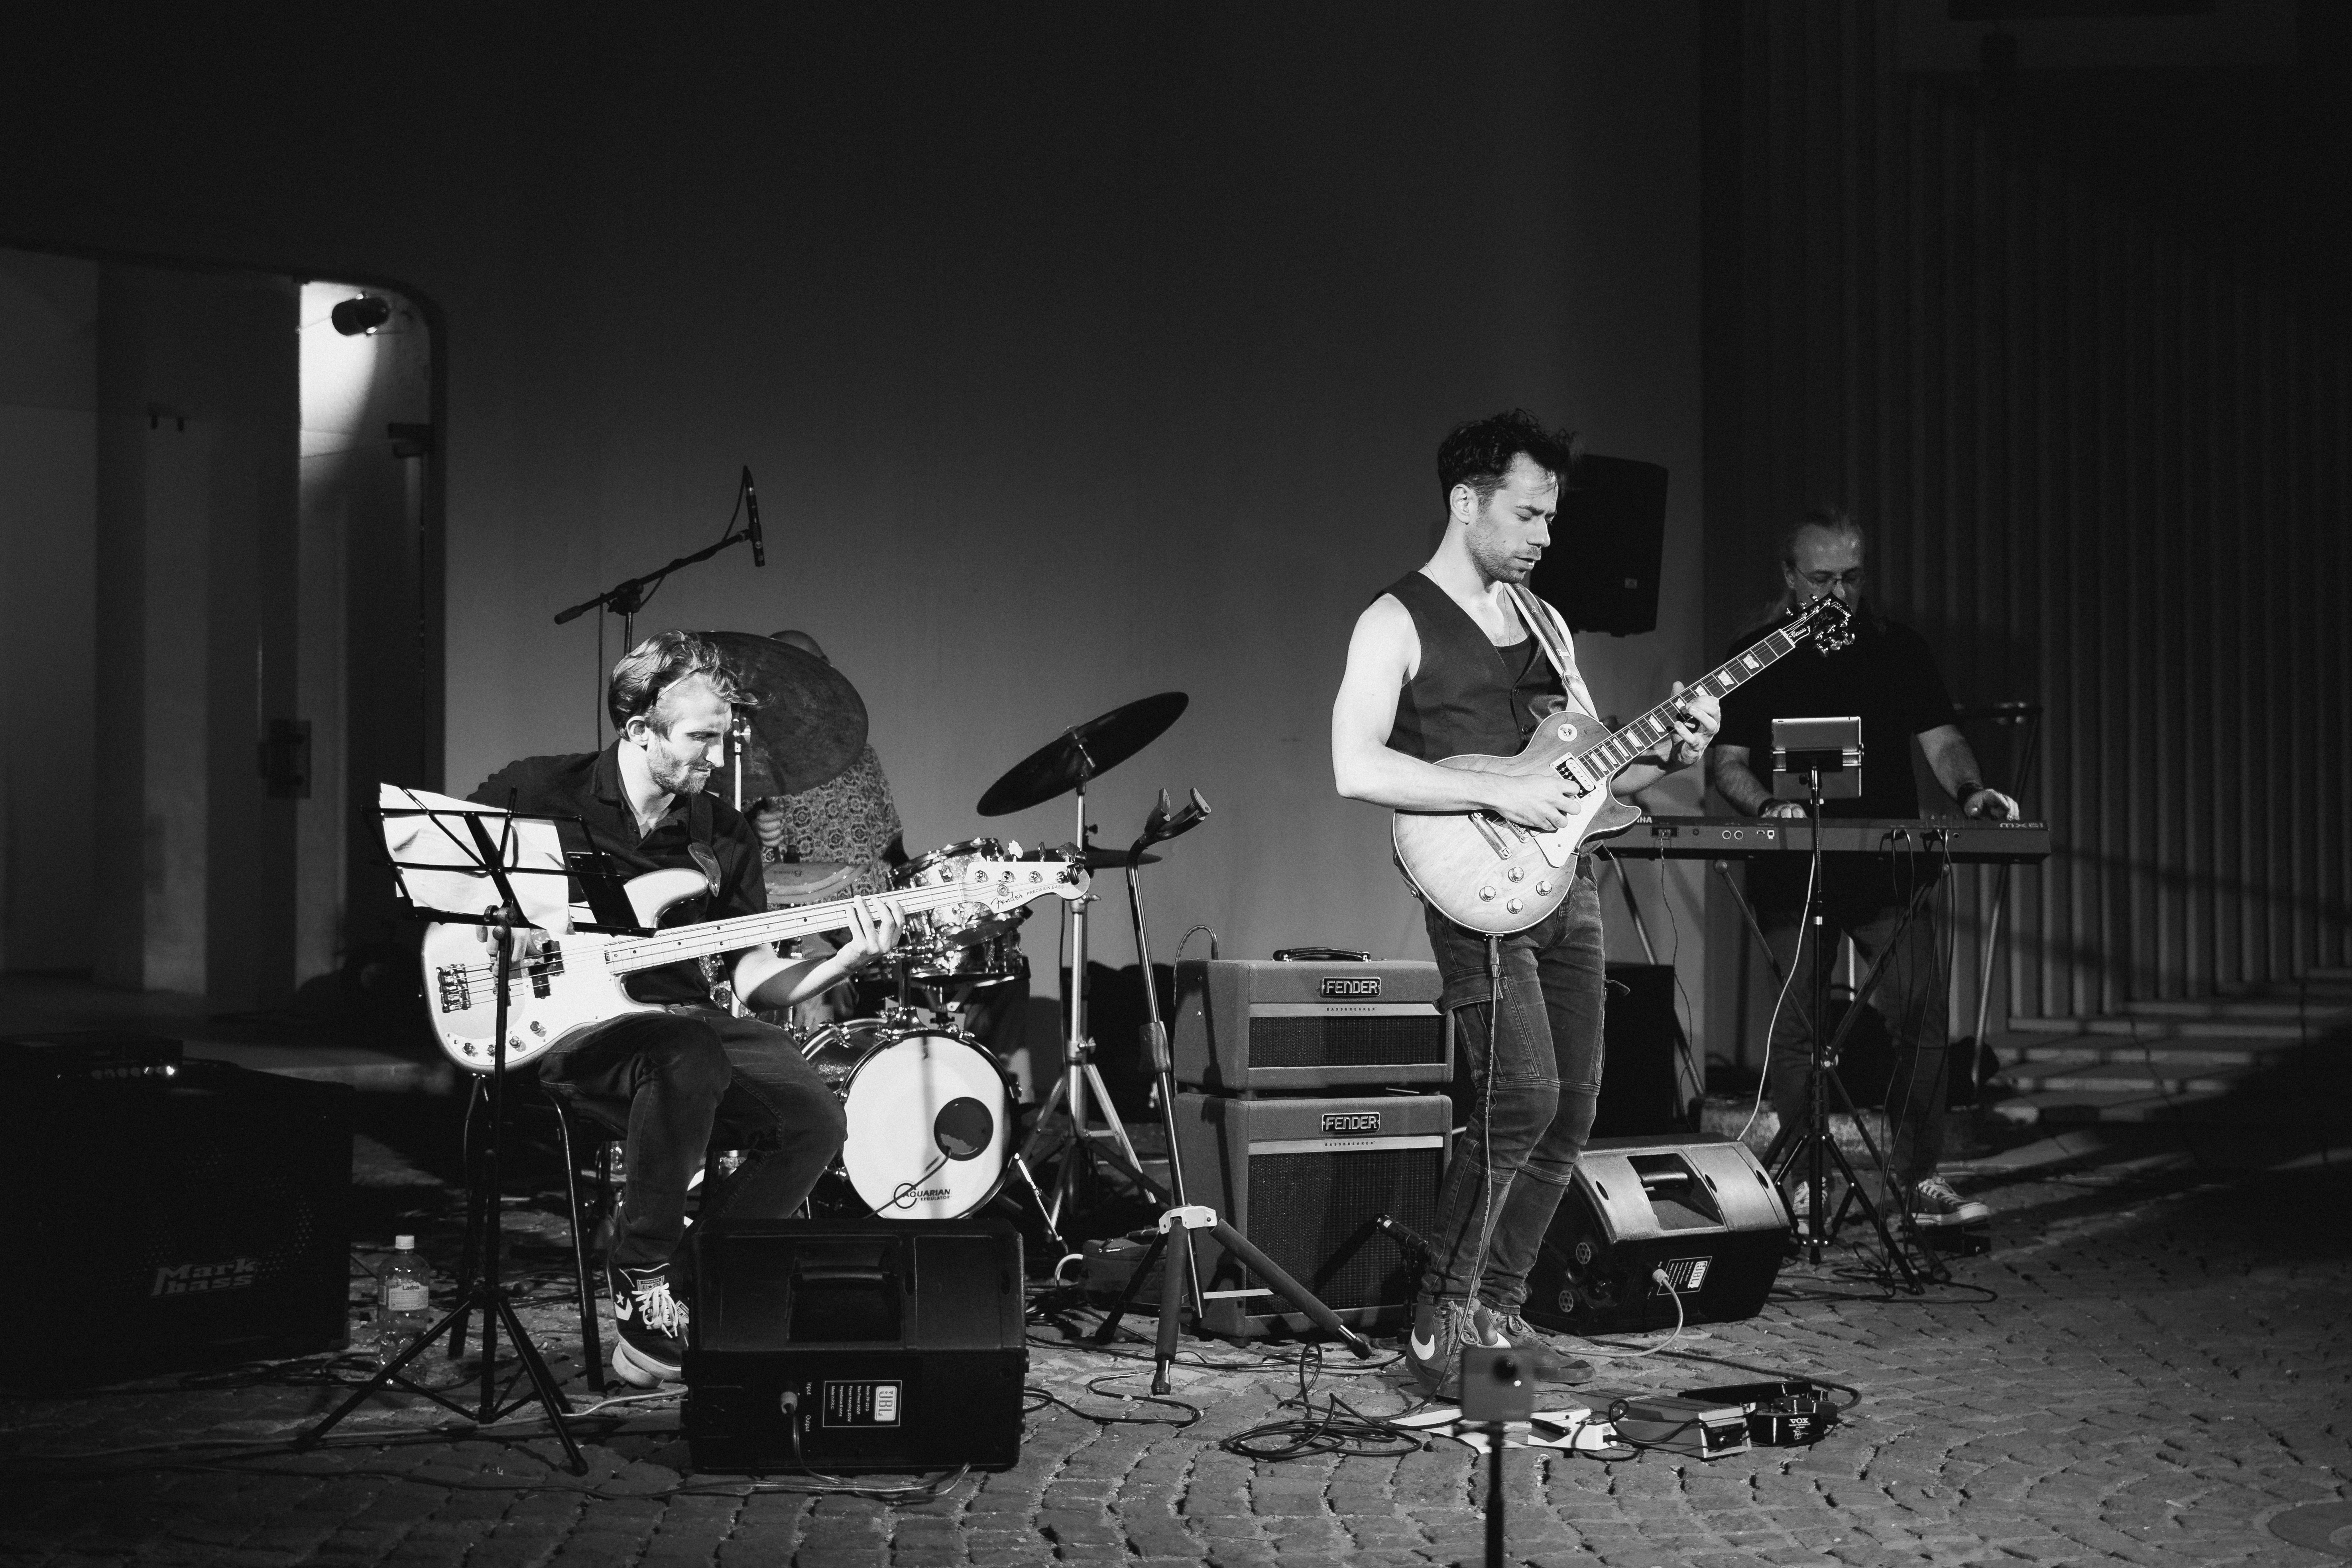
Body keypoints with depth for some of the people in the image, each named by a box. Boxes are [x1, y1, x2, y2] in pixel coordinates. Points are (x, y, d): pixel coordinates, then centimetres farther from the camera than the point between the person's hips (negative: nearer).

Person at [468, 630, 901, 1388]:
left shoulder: (723, 836, 11)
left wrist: (844, 963, -8)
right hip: (568, 1018, -5)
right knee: (691, 1061, -39)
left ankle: (692, 1282, -2)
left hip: (680, 1014, 6)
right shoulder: (538, 791, -2)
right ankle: (639, 1287, -19)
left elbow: (755, 976, 10)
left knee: (814, 1119, -18)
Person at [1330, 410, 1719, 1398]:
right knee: (1522, 1101, -18)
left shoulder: (1545, 623, 19)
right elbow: (1356, 769, -16)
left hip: (1566, 885, 8)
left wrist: (1669, 756, 3)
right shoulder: (1398, 623, -4)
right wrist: (1500, 794, -19)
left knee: (1571, 1112, 5)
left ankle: (1496, 1312, 17)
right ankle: (1440, 1323, -6)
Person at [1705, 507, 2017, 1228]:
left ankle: (1921, 1178, -2)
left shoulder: (1898, 649, 11)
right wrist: (1768, 805, -14)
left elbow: (1942, 742, 6)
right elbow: (1725, 762, 5)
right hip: (1791, 871, -1)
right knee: (1796, 1026, -3)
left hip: (1891, 867, 1)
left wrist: (1970, 791, -14)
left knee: (1921, 1014, -8)